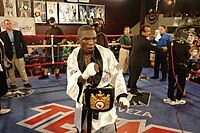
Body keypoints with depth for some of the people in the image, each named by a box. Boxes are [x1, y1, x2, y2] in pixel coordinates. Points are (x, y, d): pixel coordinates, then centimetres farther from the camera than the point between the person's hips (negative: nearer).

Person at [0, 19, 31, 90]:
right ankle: (13, 84, 19)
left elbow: (23, 43, 6)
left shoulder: (18, 33, 6)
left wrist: (25, 52, 2)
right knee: (11, 71, 8)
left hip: (18, 54, 1)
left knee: (22, 69, 5)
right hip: (9, 55, 0)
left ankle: (26, 82, 12)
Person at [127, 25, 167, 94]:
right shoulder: (145, 41, -24)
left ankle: (130, 85, 41)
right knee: (135, 75, 4)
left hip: (132, 59, 9)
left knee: (132, 74, 24)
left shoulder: (135, 37, 2)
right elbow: (153, 48, -13)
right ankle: (133, 89, 17)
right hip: (138, 61, -9)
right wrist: (163, 49, 2)